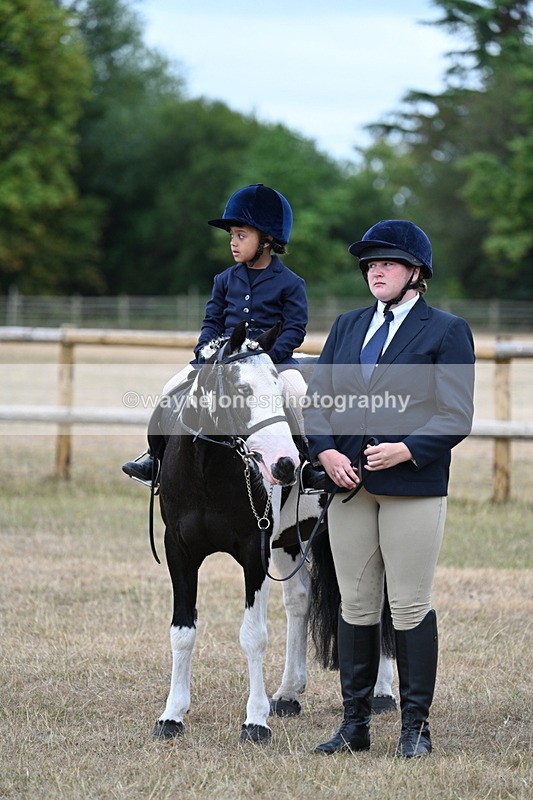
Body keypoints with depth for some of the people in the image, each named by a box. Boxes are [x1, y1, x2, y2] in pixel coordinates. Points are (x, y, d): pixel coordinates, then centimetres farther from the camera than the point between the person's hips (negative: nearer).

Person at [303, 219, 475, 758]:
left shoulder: (446, 331, 0)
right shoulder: (347, 327, 16)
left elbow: (455, 416, -6)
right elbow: (316, 398, 12)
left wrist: (406, 450, -20)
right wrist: (326, 452, -6)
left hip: (413, 486, -5)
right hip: (349, 485, 5)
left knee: (410, 608, -2)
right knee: (355, 606, 8)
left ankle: (415, 726, 6)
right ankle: (355, 723, 15)